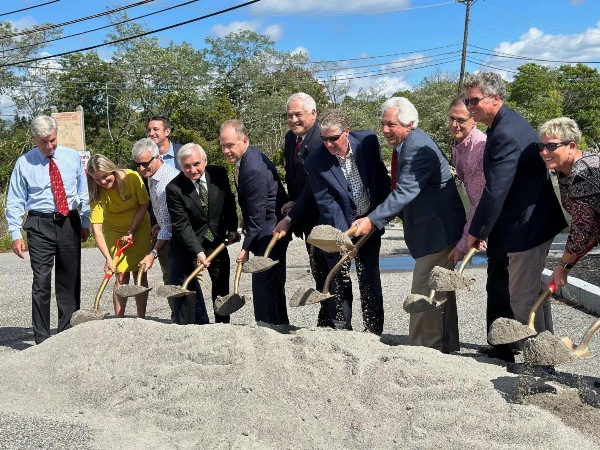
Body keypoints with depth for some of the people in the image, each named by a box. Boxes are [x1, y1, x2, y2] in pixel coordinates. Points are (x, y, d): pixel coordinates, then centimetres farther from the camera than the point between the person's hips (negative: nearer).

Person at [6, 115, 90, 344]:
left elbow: (83, 192, 12)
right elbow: (15, 202, 0)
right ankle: (42, 338, 3)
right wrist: (16, 234, -7)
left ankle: (68, 332, 22)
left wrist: (85, 222, 8)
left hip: (70, 222, 3)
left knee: (70, 280, 9)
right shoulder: (24, 163, -1)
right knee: (41, 281, -7)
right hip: (40, 225, -2)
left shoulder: (72, 157, 5)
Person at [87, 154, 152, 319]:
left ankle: (141, 320, 8)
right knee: (121, 277, -6)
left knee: (141, 275, 0)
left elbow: (144, 205, -10)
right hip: (115, 234, 0)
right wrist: (108, 258, -35)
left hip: (140, 229, 0)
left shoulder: (132, 177, -23)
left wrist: (132, 231, -14)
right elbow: (97, 230, -27)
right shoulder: (97, 194, -21)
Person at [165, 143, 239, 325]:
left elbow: (229, 203, 7)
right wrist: (198, 251, -27)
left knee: (222, 287, 10)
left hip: (217, 240, 4)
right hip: (187, 244, -4)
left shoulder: (219, 174, -9)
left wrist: (232, 228, 0)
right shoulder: (174, 189, -20)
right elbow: (181, 225, -20)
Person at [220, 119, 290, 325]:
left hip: (269, 233, -10)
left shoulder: (253, 169, -24)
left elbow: (257, 215, -22)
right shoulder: (245, 159, 7)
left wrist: (246, 248, -16)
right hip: (271, 232, 10)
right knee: (274, 285, 18)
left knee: (263, 286, -10)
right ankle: (280, 326, 29)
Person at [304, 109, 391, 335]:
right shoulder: (315, 162, -19)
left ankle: (374, 332, 18)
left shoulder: (368, 141, -12)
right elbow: (326, 202, -20)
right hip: (339, 226, -2)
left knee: (370, 280, 8)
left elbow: (382, 177, 3)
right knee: (339, 281, 0)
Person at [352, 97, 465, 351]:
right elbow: (404, 190, 18)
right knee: (439, 290, 18)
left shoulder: (418, 147, -20)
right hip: (437, 227, 11)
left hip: (437, 228, -11)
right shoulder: (407, 144, 13)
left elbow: (405, 192, -27)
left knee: (424, 292, -7)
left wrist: (373, 220, -28)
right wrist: (380, 217, 11)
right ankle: (446, 345, 30)